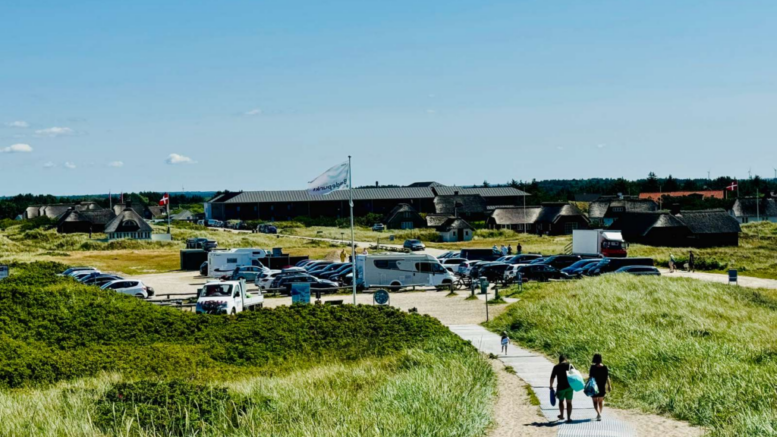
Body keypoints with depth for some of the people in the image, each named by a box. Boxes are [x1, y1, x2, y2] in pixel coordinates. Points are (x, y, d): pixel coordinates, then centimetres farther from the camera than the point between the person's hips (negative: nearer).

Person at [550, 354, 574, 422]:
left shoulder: (556, 367, -4)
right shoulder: (569, 365, 0)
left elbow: (552, 377, -3)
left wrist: (551, 386, 7)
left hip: (561, 387, -1)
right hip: (569, 386, 1)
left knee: (561, 401, 21)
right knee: (569, 402, 6)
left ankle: (561, 415, 31)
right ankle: (568, 417, 1)